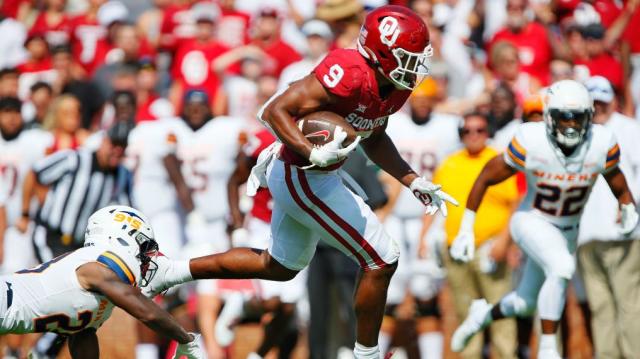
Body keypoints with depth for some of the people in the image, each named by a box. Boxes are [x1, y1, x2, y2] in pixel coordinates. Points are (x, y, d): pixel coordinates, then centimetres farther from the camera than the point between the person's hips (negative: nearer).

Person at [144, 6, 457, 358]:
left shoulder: (395, 86, 1)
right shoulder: (351, 75, -28)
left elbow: (373, 139, 18)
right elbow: (276, 111, -27)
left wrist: (413, 181, 10)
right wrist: (314, 155, -38)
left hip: (297, 176, 10)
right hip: (302, 179, -10)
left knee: (279, 266, 27)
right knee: (381, 261, -6)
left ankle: (173, 271, 33)